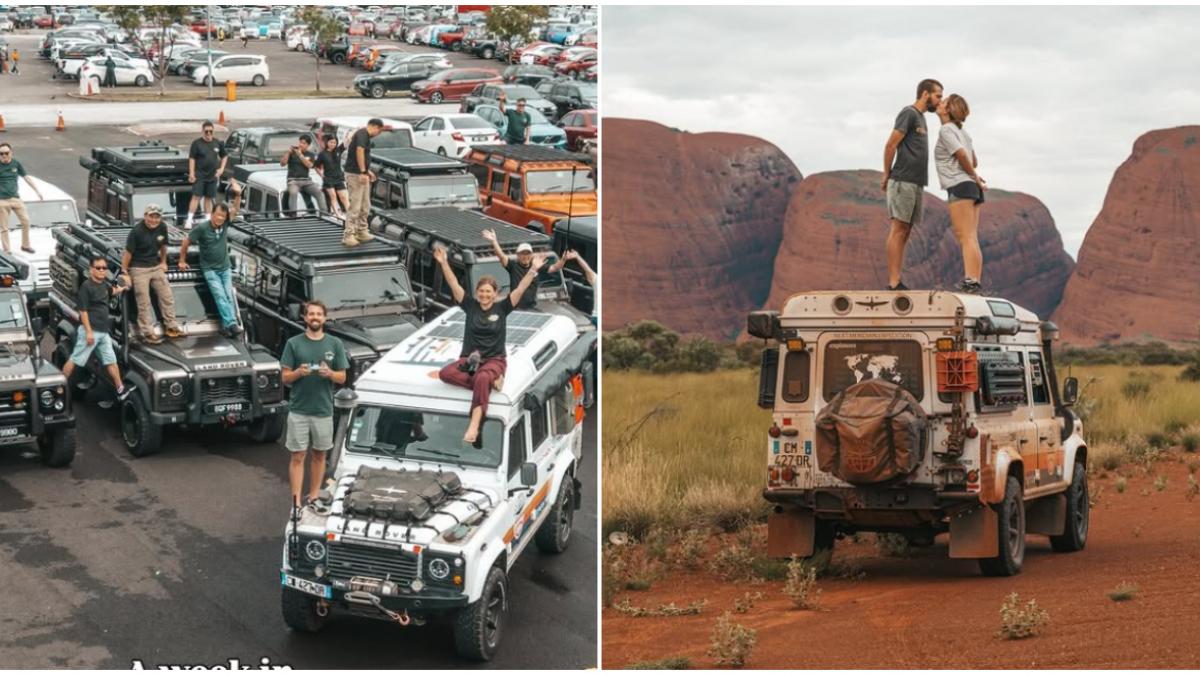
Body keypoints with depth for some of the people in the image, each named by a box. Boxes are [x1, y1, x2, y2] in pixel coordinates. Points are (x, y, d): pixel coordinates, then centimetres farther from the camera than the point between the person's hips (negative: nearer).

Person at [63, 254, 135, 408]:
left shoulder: (103, 284, 13)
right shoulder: (86, 286, -13)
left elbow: (113, 291, 38)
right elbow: (83, 310, -17)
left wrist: (123, 288, 19)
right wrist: (88, 332, -21)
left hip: (103, 332, 8)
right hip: (90, 331, -8)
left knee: (111, 361, 9)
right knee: (75, 360, -4)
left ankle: (121, 390, 11)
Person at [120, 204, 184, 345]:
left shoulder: (162, 228, -3)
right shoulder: (136, 231, -19)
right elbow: (128, 252, -15)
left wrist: (163, 262, 18)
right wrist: (125, 272, -12)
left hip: (156, 266, 6)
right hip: (139, 269, -6)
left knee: (167, 297, 10)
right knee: (144, 303, -1)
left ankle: (171, 327, 22)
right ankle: (148, 333, 5)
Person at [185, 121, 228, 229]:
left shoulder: (218, 143, 4)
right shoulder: (197, 143, -6)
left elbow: (224, 156, 17)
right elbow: (192, 158, -7)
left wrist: (221, 169, 5)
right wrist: (191, 173, -15)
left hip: (212, 176, 4)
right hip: (199, 175, -4)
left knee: (209, 198, 11)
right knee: (196, 197, -9)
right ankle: (189, 220, -10)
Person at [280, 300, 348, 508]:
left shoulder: (335, 344, 3)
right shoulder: (293, 343, 0)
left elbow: (342, 378, 5)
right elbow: (285, 377, 1)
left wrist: (329, 373, -16)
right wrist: (299, 372, -19)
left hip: (323, 410, 1)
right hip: (298, 410, -1)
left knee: (319, 455, 10)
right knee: (298, 456, 0)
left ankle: (314, 497, 20)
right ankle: (296, 501, 0)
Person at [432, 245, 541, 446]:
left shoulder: (502, 308, 4)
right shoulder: (470, 306, 7)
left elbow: (521, 289, -5)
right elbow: (454, 285, 1)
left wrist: (533, 269, -16)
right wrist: (444, 263, -9)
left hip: (494, 360, -3)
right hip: (469, 359, 3)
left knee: (482, 379, -40)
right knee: (445, 373, -30)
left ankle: (474, 426, -52)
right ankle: (490, 382, -30)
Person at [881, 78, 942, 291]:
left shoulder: (920, 117, 22)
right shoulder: (908, 113, -6)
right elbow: (891, 145, -10)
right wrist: (887, 175, -4)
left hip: (916, 183, 9)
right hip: (903, 181, -9)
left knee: (905, 231, 5)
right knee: (898, 229, -11)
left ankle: (896, 282, 5)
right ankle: (894, 283, -14)